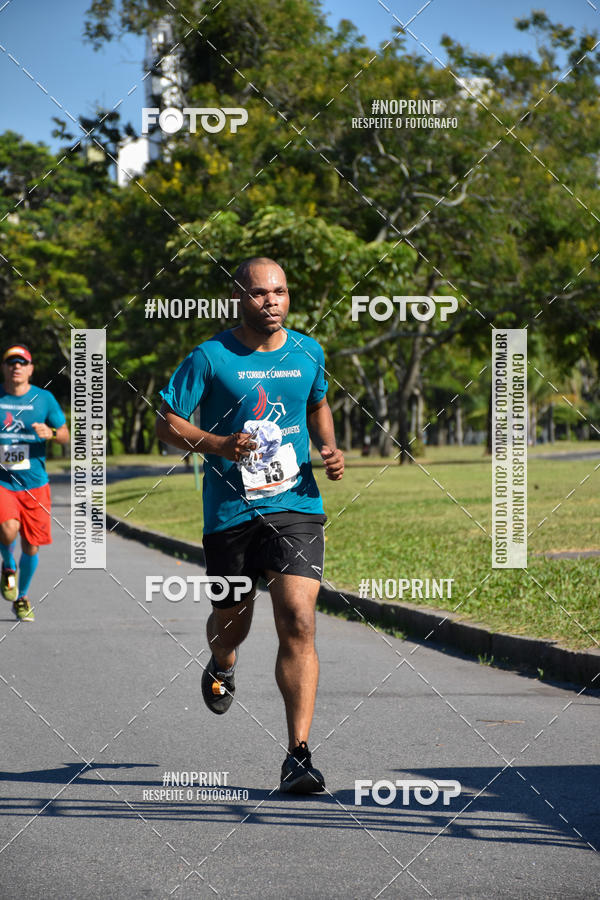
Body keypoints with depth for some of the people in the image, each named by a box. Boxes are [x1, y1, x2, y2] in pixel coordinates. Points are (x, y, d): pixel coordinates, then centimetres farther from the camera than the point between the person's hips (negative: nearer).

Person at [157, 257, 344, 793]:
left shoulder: (308, 353, 7)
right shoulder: (211, 358, -5)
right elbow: (167, 424, -2)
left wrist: (330, 451, 8)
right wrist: (219, 444, -18)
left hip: (296, 506, 1)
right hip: (231, 510, -1)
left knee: (298, 623, -14)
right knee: (232, 621, 14)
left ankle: (299, 755, -13)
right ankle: (221, 669, 54)